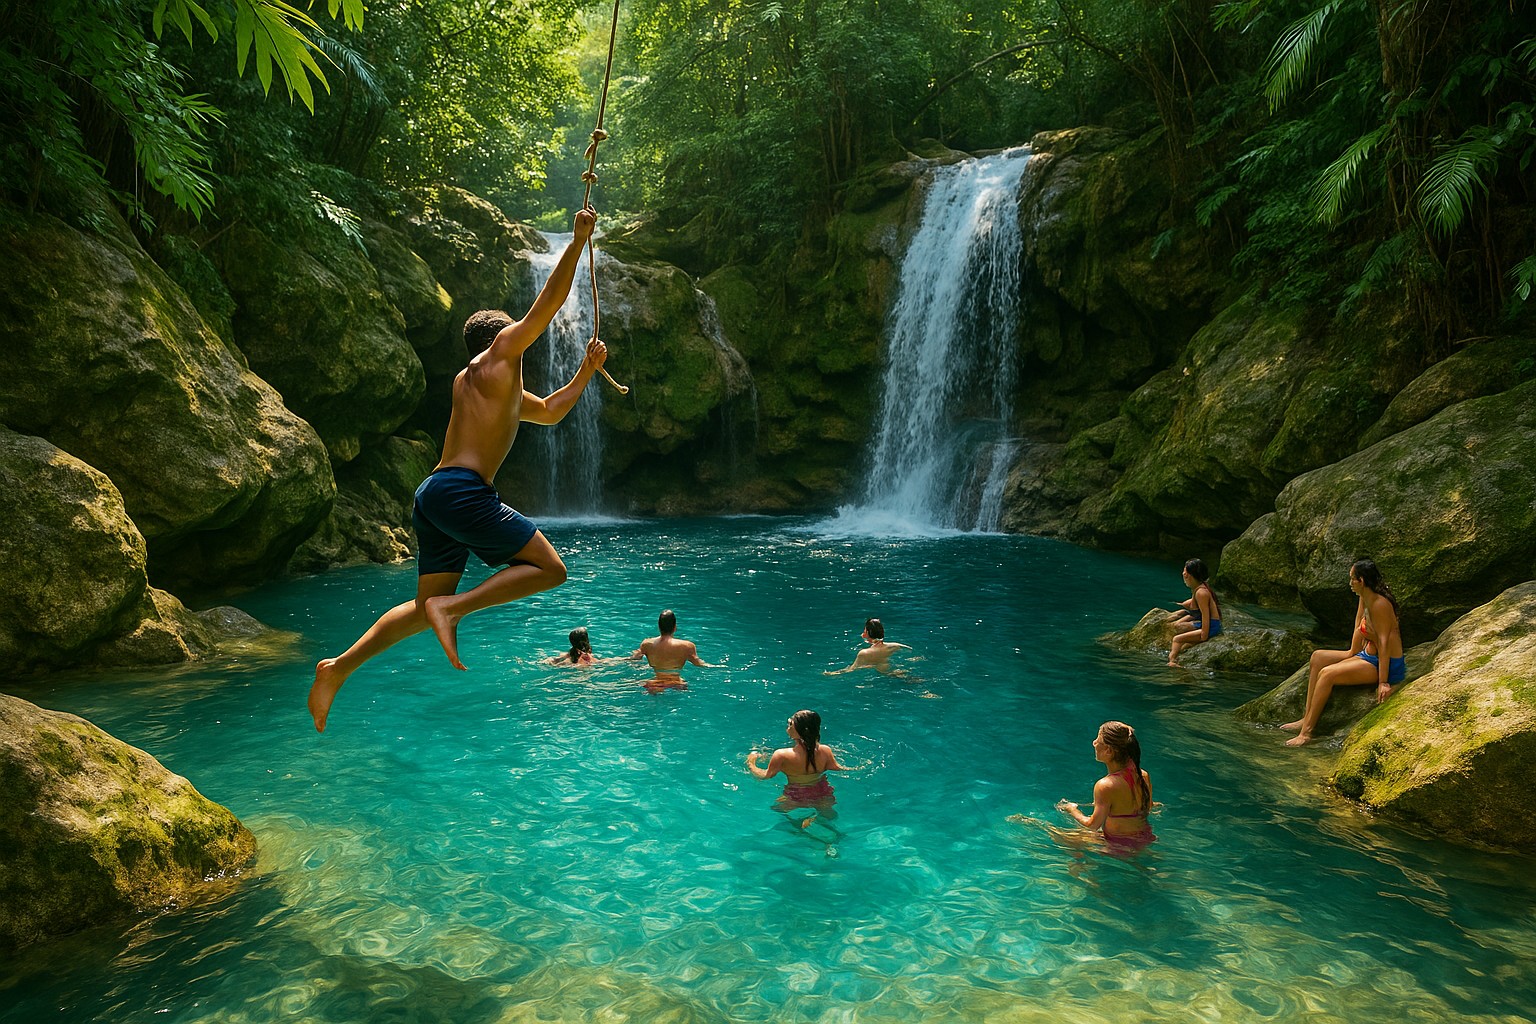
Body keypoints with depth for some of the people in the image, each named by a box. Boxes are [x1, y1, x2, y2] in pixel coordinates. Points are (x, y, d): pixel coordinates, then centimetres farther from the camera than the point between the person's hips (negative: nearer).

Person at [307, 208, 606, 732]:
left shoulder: (501, 388, 29)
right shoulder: (500, 354, 5)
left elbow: (549, 411, 40)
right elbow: (550, 300, 2)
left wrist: (586, 372, 36)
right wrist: (578, 240, 8)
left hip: (433, 494, 10)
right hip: (463, 491, -10)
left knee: (424, 608, 12)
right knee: (548, 567, -4)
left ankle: (340, 666, 8)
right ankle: (453, 607, -15)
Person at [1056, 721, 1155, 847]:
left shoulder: (1105, 786, -29)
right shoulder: (1144, 776, -10)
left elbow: (1093, 826, -17)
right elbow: (1148, 809, 8)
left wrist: (1072, 809, 2)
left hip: (1119, 846, -7)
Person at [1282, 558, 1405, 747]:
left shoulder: (1380, 604, -23)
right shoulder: (1364, 599, 6)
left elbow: (1384, 643, -25)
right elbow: (1358, 630, 13)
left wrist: (1383, 682, -27)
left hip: (1387, 665, -10)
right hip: (1369, 656, 10)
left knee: (1327, 673, -22)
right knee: (1318, 657, 5)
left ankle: (1306, 732, -17)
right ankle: (1307, 718, 1)